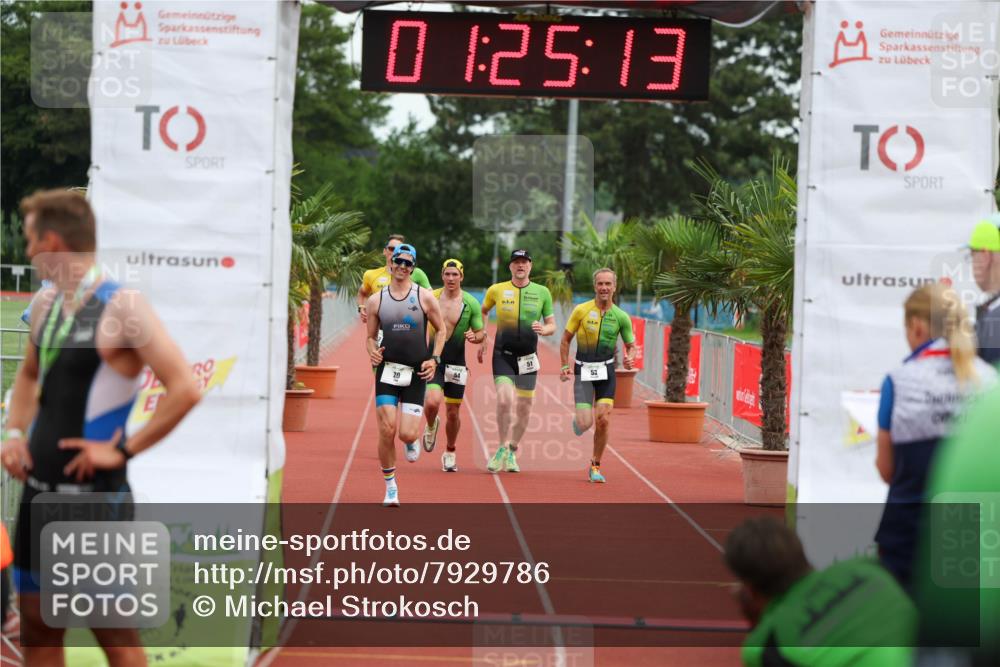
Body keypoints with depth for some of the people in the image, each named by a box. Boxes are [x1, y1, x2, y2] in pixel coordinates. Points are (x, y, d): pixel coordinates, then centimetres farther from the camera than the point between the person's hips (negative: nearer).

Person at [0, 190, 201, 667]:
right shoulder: (45, 304, 9)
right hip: (39, 489, 8)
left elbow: (185, 389, -21)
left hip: (92, 494, -8)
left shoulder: (121, 307, -15)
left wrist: (124, 449, -19)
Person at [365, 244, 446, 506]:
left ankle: (412, 442, 31)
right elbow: (370, 336, 13)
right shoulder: (376, 300, 5)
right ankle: (390, 486, 6)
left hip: (416, 374, -1)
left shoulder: (425, 297, 1)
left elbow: (441, 329, 10)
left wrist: (435, 359, -2)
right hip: (387, 370, 1)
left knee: (407, 434, -9)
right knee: (387, 430, -10)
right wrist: (372, 352, -9)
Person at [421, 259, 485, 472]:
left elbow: (482, 334, 2)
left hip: (456, 363, 1)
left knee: (453, 413, 7)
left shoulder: (471, 303, -2)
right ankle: (431, 425, 13)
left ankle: (450, 453, 29)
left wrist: (475, 337, -20)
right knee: (432, 402, -23)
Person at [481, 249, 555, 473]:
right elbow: (483, 311, 20)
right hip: (503, 354, -2)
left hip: (528, 356, 2)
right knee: (505, 400, -19)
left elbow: (552, 325, 7)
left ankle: (512, 452, 24)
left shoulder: (542, 292, 3)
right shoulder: (496, 290, 1)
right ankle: (503, 448, -1)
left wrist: (543, 329, -15)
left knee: (524, 407, 6)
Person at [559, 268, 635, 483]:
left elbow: (631, 345, 10)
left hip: (606, 370, 1)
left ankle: (596, 466, 11)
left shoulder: (621, 316, 0)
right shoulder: (581, 310, -5)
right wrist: (565, 366, -2)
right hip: (583, 370, -1)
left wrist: (629, 358, -11)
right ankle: (577, 420, 29)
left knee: (603, 420, -7)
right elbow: (566, 339, 5)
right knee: (585, 423, -11)